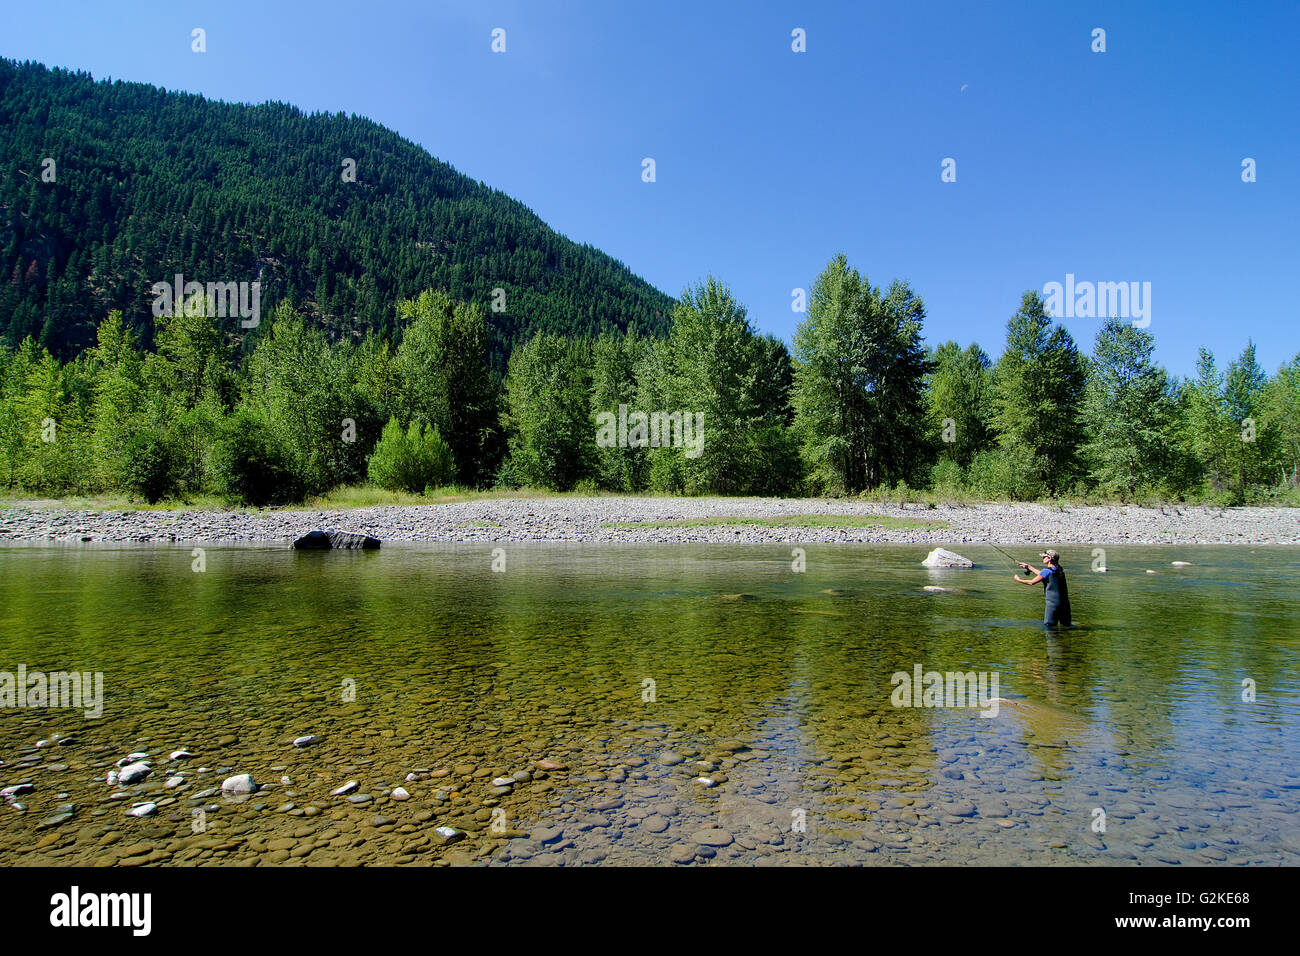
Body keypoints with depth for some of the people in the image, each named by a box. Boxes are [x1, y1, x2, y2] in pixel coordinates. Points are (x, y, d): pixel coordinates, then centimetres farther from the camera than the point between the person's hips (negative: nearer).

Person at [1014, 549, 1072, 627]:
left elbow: (1032, 582, -7)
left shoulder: (1047, 571, -12)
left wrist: (1019, 579, 8)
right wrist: (1028, 567, 32)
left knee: (1048, 626, -1)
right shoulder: (1059, 570, 12)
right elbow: (1041, 574, 26)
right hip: (1064, 602, 8)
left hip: (1053, 603, -8)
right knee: (1065, 625, 16)